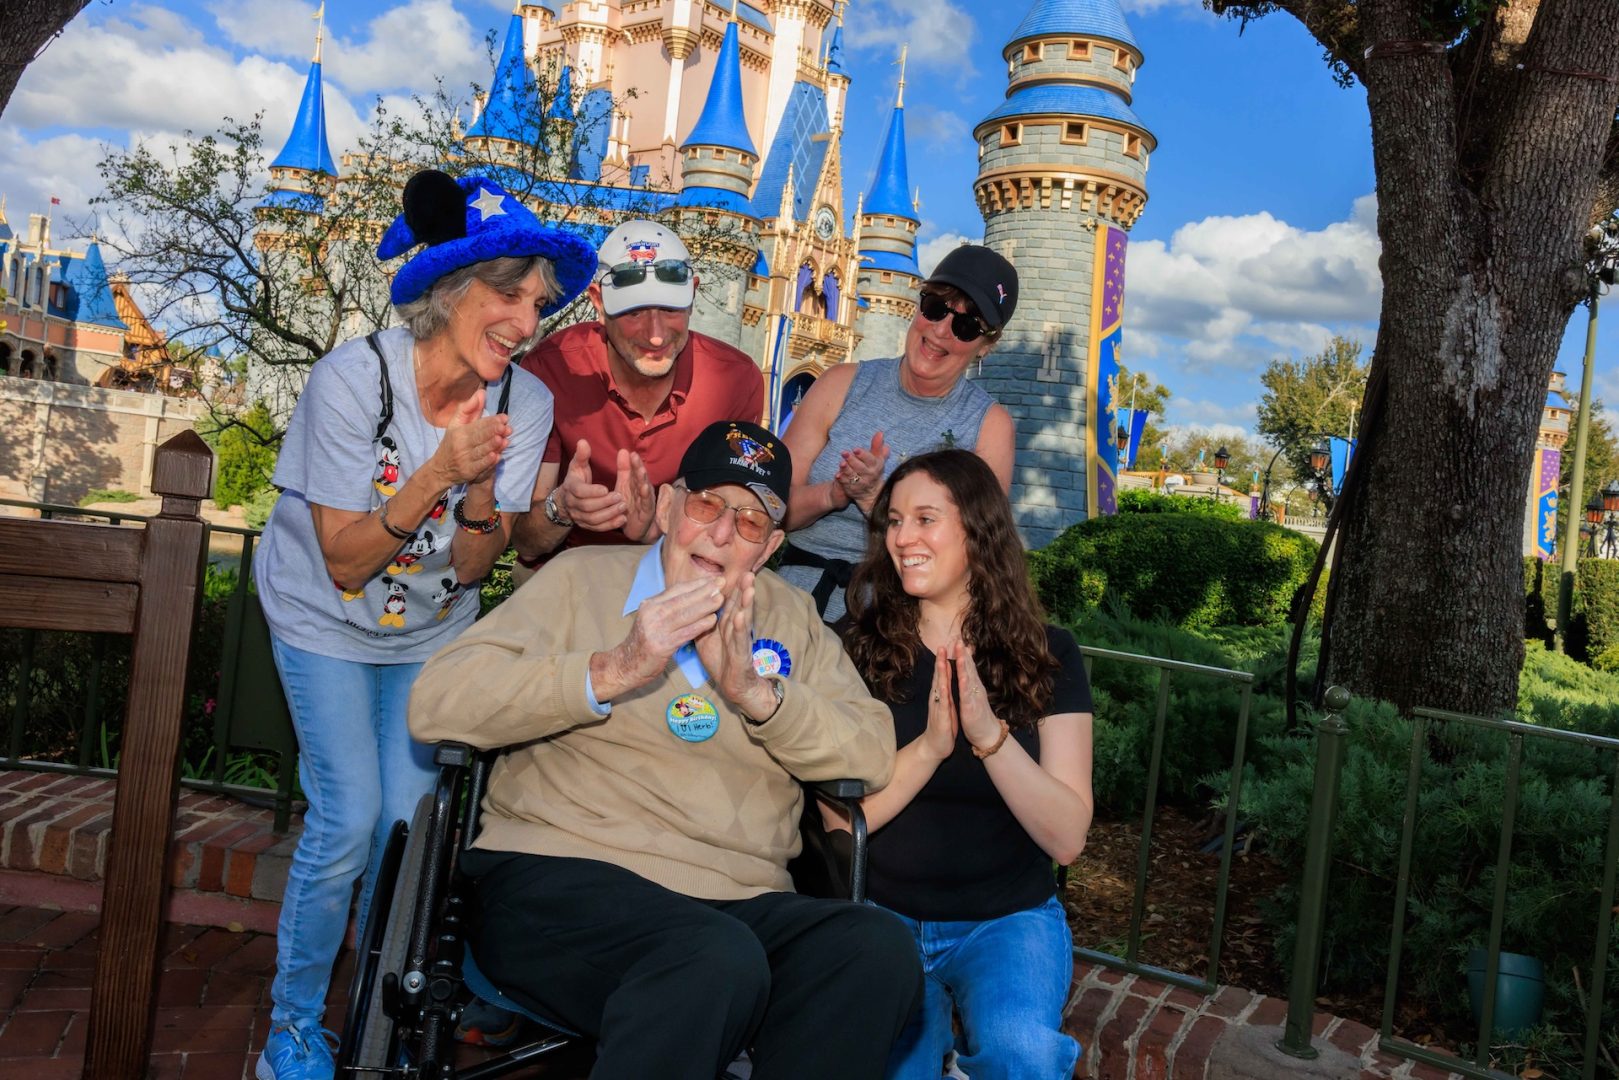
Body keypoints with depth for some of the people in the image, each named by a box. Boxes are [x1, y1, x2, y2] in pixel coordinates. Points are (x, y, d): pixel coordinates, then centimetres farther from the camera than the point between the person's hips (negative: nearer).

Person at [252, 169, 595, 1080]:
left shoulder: (525, 402, -16)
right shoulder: (353, 379, -25)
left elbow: (473, 568, -12)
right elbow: (345, 563, -24)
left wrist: (483, 487, -32)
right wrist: (440, 469, -35)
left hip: (430, 629, 3)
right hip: (326, 622, -3)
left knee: (410, 818, -1)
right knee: (351, 817, -10)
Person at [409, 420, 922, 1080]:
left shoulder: (791, 619, 20)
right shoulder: (584, 579, 10)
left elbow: (874, 758, 6)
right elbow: (434, 708, -3)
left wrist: (755, 690, -10)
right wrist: (615, 670, -13)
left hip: (741, 900, 4)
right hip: (560, 876, -3)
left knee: (879, 949, -26)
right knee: (718, 958, -35)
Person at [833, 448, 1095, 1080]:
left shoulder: (1046, 656, -2)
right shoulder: (860, 647, -1)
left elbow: (1068, 838, -11)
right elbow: (833, 817, -10)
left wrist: (990, 734, -25)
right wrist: (929, 747, -24)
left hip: (1008, 921, 0)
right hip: (883, 915, 0)